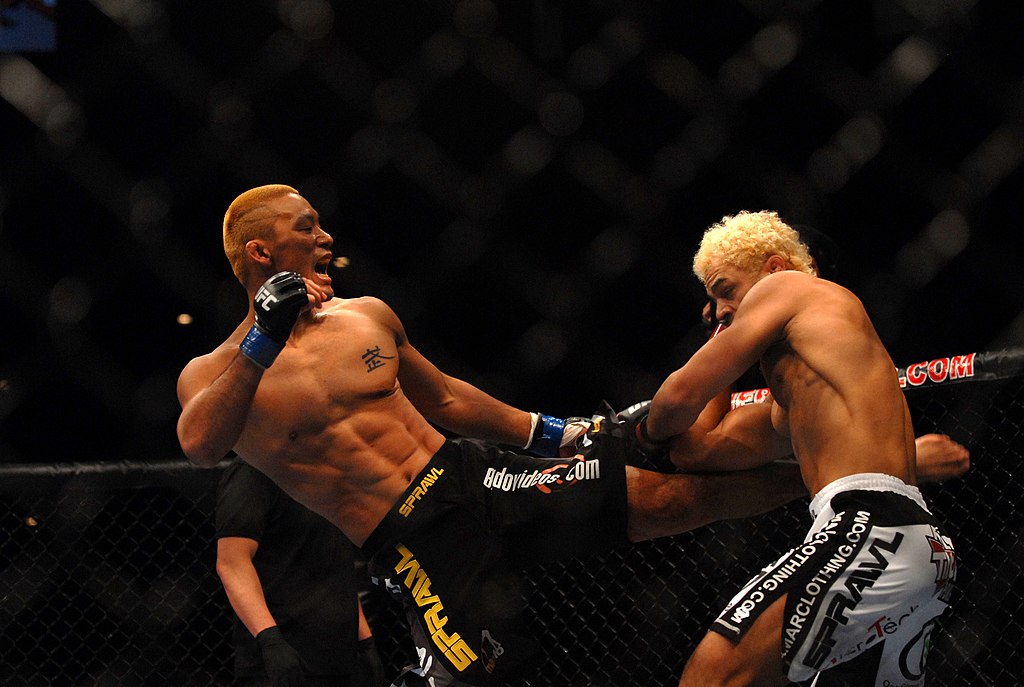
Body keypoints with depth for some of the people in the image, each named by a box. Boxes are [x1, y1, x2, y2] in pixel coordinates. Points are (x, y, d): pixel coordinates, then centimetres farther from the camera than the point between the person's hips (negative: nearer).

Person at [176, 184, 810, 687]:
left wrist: (554, 434, 22)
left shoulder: (369, 316, 14)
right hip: (417, 547, -4)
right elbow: (200, 446, -25)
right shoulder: (213, 374, -2)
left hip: (474, 478, 4)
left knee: (678, 496, -3)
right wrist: (261, 342, -32)